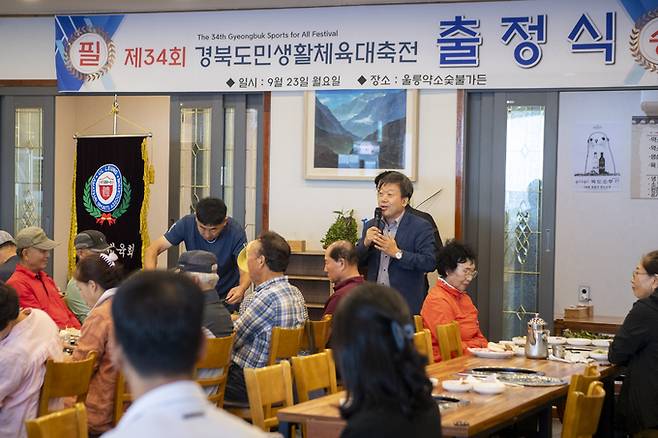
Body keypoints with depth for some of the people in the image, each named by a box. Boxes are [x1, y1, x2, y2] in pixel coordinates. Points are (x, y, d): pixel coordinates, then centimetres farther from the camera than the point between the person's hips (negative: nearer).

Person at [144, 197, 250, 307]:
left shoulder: (235, 232, -20)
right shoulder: (187, 224, -16)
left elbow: (245, 270, -24)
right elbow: (152, 249, -15)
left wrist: (242, 288, -47)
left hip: (227, 297, 0)